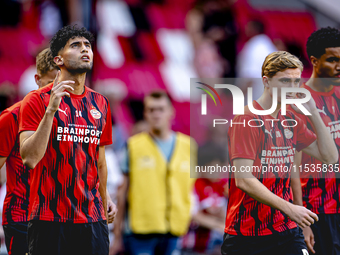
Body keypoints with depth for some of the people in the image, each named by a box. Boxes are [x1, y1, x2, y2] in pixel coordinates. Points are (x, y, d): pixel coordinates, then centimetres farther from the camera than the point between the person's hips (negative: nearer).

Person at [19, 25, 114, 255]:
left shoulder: (100, 104, 12)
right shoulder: (37, 100, -3)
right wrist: (51, 110, -20)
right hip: (49, 219, -4)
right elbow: (29, 158, -14)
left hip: (92, 218, 5)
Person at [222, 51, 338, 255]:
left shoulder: (291, 121, 10)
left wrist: (313, 113, 0)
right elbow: (243, 180, -19)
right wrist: (289, 208, -23)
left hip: (286, 230, 5)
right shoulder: (246, 119, -11)